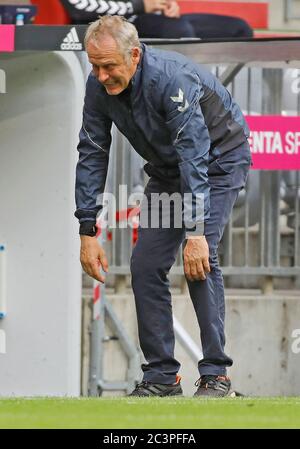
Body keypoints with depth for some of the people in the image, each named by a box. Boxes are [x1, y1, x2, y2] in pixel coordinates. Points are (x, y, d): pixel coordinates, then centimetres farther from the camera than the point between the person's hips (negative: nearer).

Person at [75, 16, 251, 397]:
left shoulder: (171, 80, -36)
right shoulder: (99, 87, -16)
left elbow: (195, 158, -39)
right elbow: (91, 155, -10)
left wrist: (196, 233, -43)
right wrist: (87, 231, -14)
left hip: (218, 159, -6)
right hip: (166, 167, 6)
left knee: (199, 259, -21)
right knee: (146, 264, -5)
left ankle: (215, 373, -13)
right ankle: (161, 376, 2)